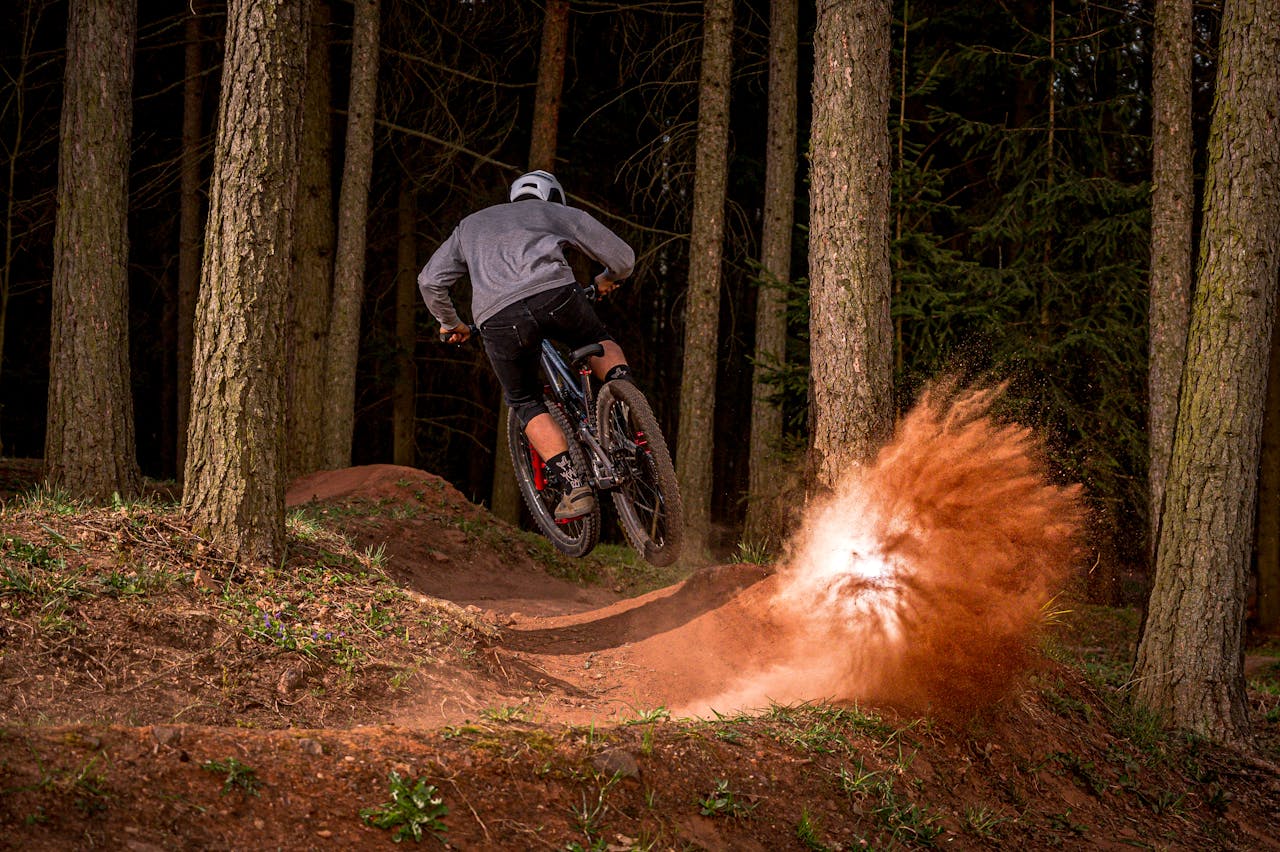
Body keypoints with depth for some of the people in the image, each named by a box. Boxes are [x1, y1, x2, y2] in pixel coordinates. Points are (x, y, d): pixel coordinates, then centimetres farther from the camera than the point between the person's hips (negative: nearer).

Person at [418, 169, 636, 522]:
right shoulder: (558, 213, 30)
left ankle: (573, 483, 3)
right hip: (555, 294, 0)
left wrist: (450, 323, 47)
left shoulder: (472, 224, 36)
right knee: (597, 341, 32)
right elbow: (623, 257, 29)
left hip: (497, 318, 0)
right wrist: (606, 280, 51)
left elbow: (430, 280, 31)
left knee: (525, 403, 19)